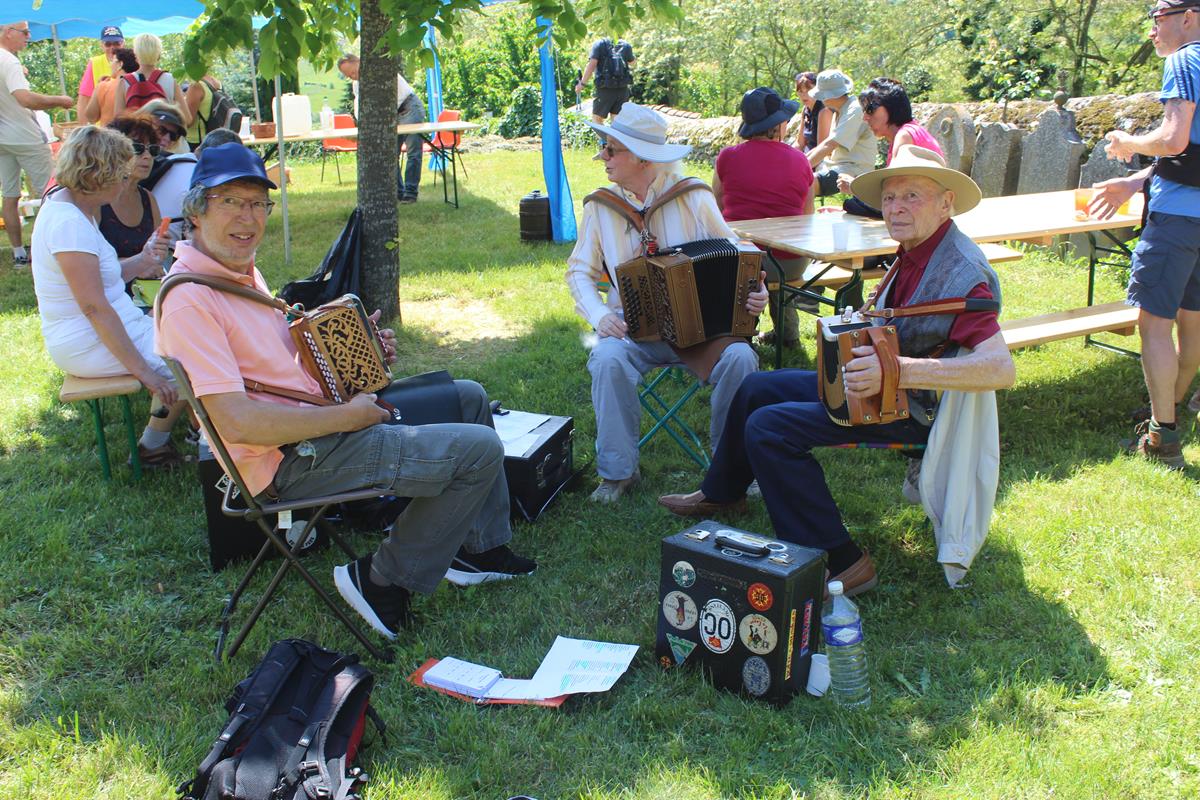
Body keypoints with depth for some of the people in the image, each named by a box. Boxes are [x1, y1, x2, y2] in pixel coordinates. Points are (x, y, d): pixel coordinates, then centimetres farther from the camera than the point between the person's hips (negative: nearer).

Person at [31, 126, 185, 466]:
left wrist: (141, 261, -1)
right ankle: (152, 445, 1)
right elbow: (94, 307, -26)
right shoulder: (68, 222, -23)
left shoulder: (66, 204, 9)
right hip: (87, 345, -11)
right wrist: (141, 369, -24)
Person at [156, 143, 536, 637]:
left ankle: (482, 549, 26)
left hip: (316, 416, 11)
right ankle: (383, 581, 0)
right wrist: (349, 415, -21)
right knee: (480, 450, -15)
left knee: (469, 397, 20)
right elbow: (237, 422, -29)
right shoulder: (189, 300, -22)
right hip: (294, 460, -11)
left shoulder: (243, 270, 10)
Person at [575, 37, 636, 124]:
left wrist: (582, 83, -9)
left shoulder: (599, 44, 2)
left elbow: (592, 64, -10)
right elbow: (632, 62, 27)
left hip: (605, 89, -3)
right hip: (622, 88, 3)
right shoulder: (626, 45, 10)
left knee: (597, 118, 6)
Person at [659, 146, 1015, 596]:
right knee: (756, 389, 18)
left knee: (769, 427, -23)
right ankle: (722, 492, 39)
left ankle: (839, 563, -16)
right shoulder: (916, 252, 4)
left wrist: (898, 371, -42)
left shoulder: (961, 271, -25)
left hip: (914, 410, -10)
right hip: (879, 385, 10)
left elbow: (1000, 368, -35)